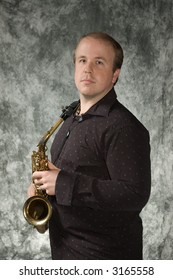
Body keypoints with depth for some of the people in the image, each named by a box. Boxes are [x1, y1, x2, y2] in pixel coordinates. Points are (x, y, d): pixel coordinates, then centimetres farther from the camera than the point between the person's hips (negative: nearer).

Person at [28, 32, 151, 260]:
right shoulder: (73, 120, 11)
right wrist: (44, 183, 2)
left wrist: (64, 184, -26)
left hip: (105, 255, -8)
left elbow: (135, 195, -26)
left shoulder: (122, 127, -18)